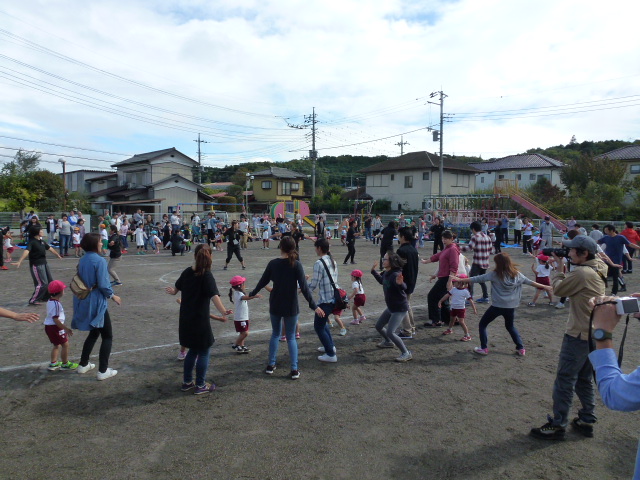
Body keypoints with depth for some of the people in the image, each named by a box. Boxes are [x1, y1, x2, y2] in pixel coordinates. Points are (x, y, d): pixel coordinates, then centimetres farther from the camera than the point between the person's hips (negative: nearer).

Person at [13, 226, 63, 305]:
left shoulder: (42, 241, 9)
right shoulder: (32, 242, -16)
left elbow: (50, 248, 26)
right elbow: (26, 251, -32)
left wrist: (58, 255, 41)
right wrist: (19, 261, -45)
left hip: (44, 263, 9)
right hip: (36, 265, -9)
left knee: (50, 281, 16)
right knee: (42, 283, -10)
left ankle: (45, 297, 34)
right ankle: (33, 300, 1)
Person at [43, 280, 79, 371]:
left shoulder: (50, 301, 8)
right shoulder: (56, 304, -23)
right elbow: (55, 319, -24)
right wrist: (66, 329, -21)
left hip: (48, 326, 10)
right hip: (54, 327, -10)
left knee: (57, 345, 22)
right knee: (65, 344, 3)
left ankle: (53, 364, 27)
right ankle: (65, 364, 13)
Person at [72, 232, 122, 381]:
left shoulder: (82, 259, 4)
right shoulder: (99, 261, -19)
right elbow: (103, 285, -20)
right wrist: (113, 296, -4)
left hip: (84, 302, 8)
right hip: (96, 303, -8)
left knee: (93, 333, 25)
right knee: (107, 336, 5)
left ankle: (83, 365, 33)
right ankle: (103, 371, 7)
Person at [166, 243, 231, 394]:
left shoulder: (187, 272, 2)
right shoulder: (206, 276, -17)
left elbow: (176, 288, 20)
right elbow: (214, 296, -31)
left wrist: (172, 291, 42)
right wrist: (224, 312, -41)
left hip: (186, 320, 7)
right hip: (200, 321, -7)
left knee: (193, 350, 22)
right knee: (204, 352, 9)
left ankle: (187, 382, 31)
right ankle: (200, 386, 17)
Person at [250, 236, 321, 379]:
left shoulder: (273, 264, -6)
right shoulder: (296, 265, -14)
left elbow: (262, 282, 4)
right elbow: (304, 288, -17)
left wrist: (252, 293, 22)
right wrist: (314, 306, -12)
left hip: (275, 305, 2)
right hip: (291, 307, -2)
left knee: (275, 334, 20)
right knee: (291, 337, 9)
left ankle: (271, 365, 23)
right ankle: (294, 370, 7)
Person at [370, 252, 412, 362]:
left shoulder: (395, 275, -27)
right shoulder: (386, 273, -1)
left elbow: (404, 288, -41)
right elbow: (382, 281, 21)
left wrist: (400, 283, -61)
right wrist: (374, 271, 23)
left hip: (400, 309, -9)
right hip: (391, 307, 9)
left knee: (390, 332, -16)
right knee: (378, 326, 20)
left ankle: (406, 354, -1)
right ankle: (388, 342, 47)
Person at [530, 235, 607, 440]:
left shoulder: (581, 273, -22)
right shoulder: (597, 270, 7)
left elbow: (558, 289, -10)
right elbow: (570, 286, 14)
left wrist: (560, 266, 1)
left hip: (578, 335, -10)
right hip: (592, 334, 10)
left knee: (564, 381, -1)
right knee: (584, 379, 19)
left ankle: (557, 426, 7)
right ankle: (586, 421, 28)